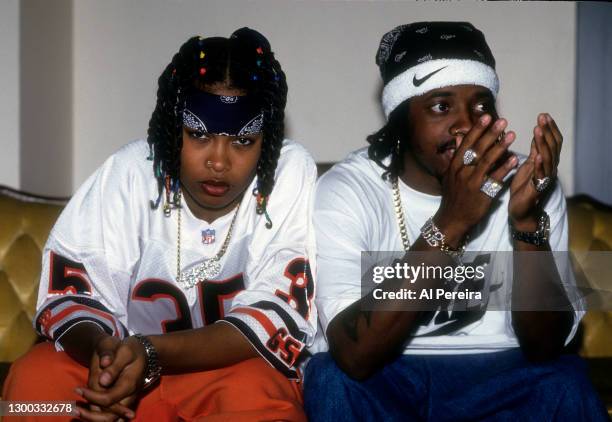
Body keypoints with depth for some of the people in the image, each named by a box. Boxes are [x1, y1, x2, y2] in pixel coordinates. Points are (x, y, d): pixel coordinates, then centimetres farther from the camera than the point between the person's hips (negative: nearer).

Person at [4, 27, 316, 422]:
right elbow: (70, 290, -9)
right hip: (127, 361, 2)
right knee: (33, 379, -24)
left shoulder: (292, 173, -15)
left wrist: (150, 353, -32)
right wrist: (99, 347, -34)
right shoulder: (130, 172, -10)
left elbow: (277, 316, -19)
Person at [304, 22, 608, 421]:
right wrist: (450, 224, -35)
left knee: (566, 384, -27)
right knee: (331, 381, -31)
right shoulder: (347, 190, -16)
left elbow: (545, 346, -15)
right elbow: (355, 356, -29)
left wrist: (528, 220, -30)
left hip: (496, 373, 1)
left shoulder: (525, 183, -9)